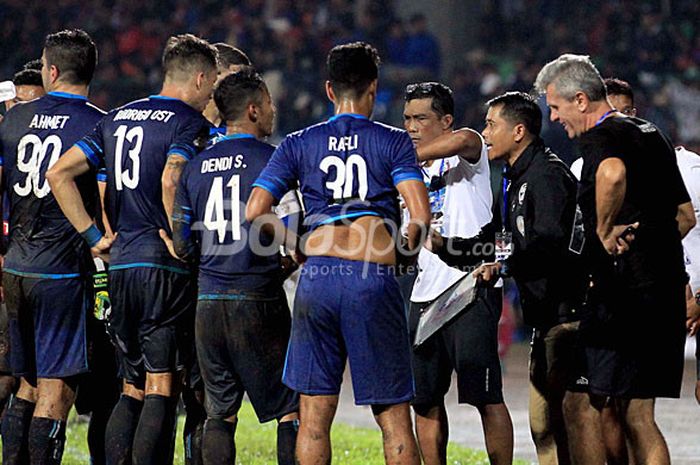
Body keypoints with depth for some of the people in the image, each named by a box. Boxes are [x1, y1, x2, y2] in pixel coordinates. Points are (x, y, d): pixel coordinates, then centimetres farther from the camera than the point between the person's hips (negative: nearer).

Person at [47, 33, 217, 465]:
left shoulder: (118, 117, 16)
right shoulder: (190, 122, -5)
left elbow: (60, 173, 11)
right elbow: (171, 182, -24)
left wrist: (94, 236, 11)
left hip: (119, 267, 7)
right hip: (164, 268, -7)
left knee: (132, 390, 14)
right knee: (162, 389, -4)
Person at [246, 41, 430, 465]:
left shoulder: (300, 144, 12)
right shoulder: (393, 142, 7)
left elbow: (255, 212, 5)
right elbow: (420, 214, -5)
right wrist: (409, 248, 15)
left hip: (318, 274, 2)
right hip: (375, 279, -2)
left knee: (315, 415, 7)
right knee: (393, 414, 5)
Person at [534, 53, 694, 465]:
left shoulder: (600, 138, -10)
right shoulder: (652, 135, 19)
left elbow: (613, 173, -36)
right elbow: (685, 216, 26)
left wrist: (604, 231, -22)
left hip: (625, 291, -9)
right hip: (666, 291, 9)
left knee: (579, 403, -3)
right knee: (638, 415, 10)